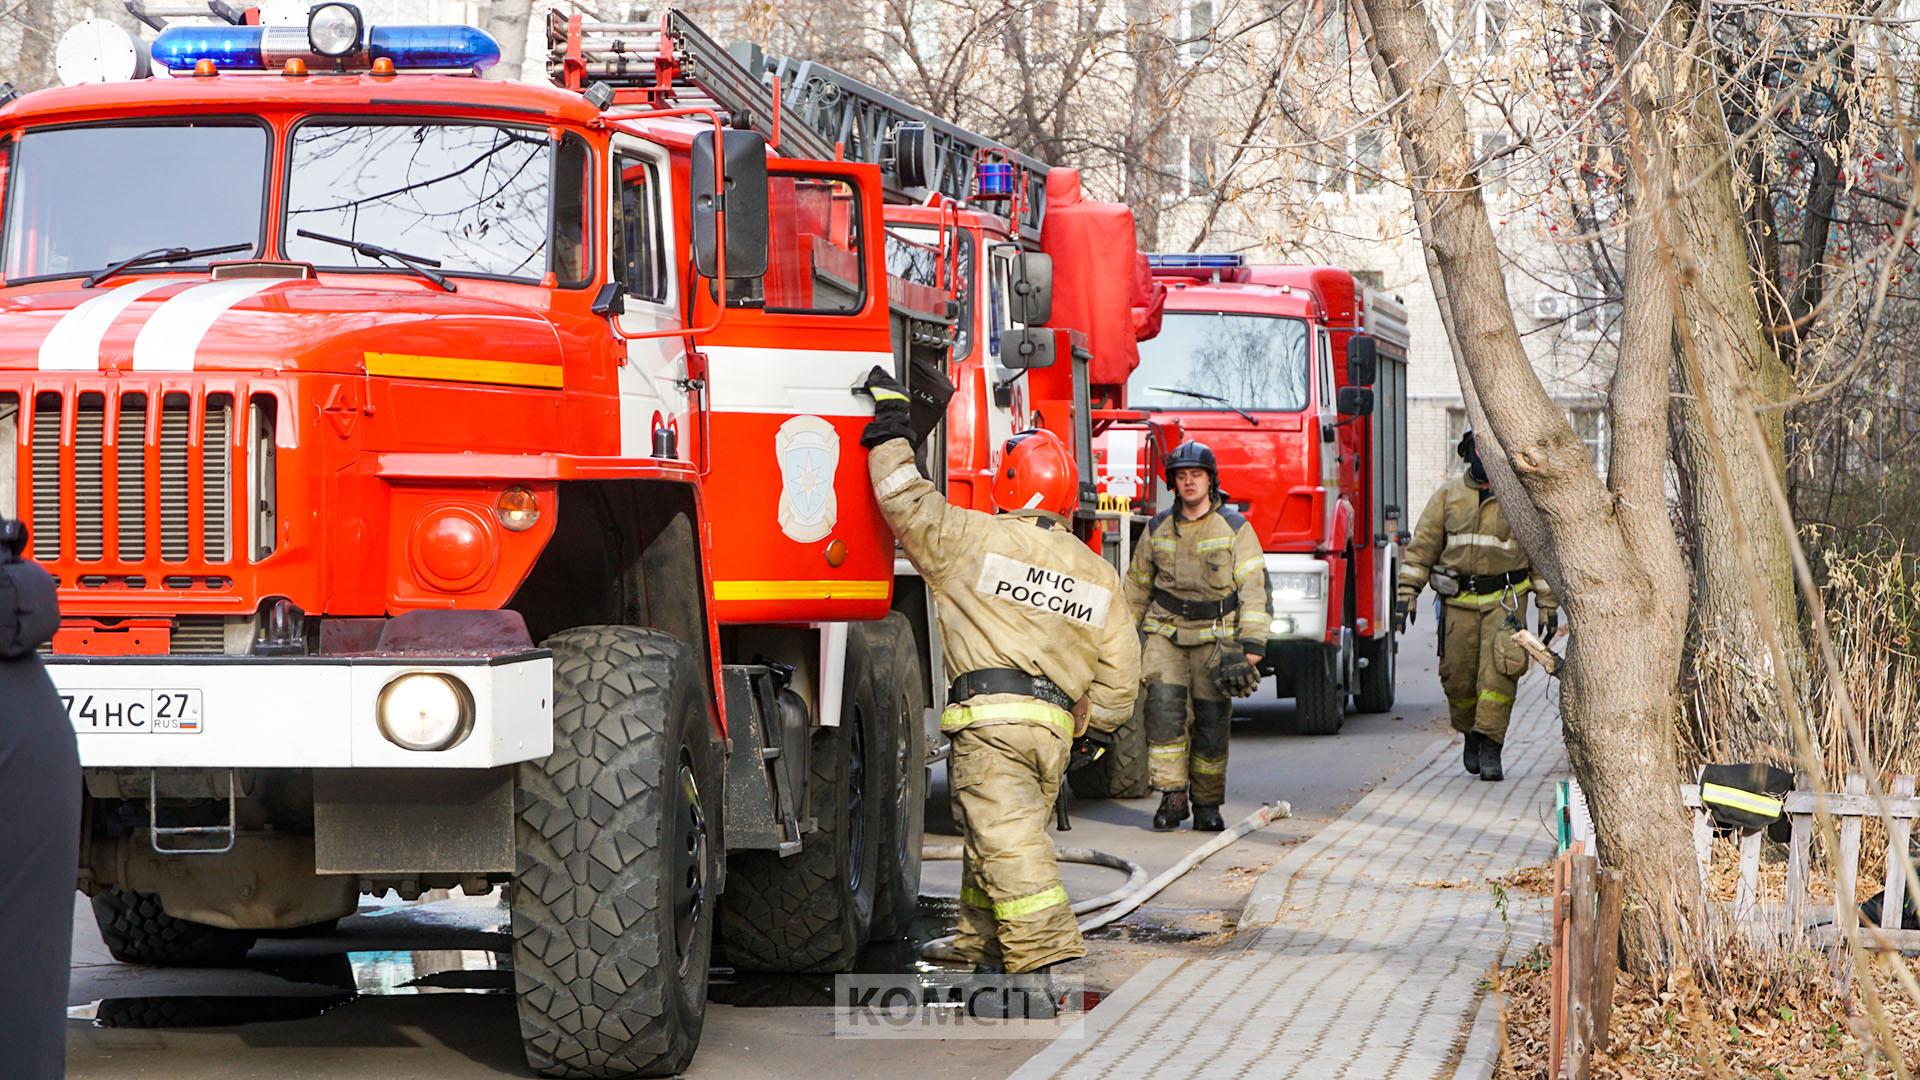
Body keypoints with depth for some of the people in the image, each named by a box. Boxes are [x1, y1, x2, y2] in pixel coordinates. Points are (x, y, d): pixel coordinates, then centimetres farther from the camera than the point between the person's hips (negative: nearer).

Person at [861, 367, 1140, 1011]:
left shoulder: (973, 539, -2)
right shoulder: (1097, 575, 13)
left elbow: (906, 502, 4)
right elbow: (1119, 668, 14)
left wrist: (892, 426, 16)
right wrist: (1095, 729, 27)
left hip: (990, 715, -6)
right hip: (1055, 724, 6)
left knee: (1007, 840, -10)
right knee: (1005, 834, 18)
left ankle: (1044, 955, -18)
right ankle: (986, 948, 23)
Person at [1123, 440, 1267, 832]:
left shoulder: (1235, 528, -2)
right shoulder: (1157, 529, 7)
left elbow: (1254, 588, -5)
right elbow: (1137, 586, 17)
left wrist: (1252, 646, -13)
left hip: (1216, 636, -2)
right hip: (1166, 632, 2)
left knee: (1213, 719, -2)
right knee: (1163, 705, -16)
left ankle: (1207, 804, 12)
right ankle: (1172, 796, -12)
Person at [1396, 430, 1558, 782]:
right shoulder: (1449, 495, 7)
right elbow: (1422, 544, 6)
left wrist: (1548, 606, 5)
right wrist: (1407, 591, -3)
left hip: (1505, 597, -2)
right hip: (1459, 598, 2)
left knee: (1499, 671, -15)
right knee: (1458, 674, 2)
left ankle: (1491, 748, -13)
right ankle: (1471, 736, 26)